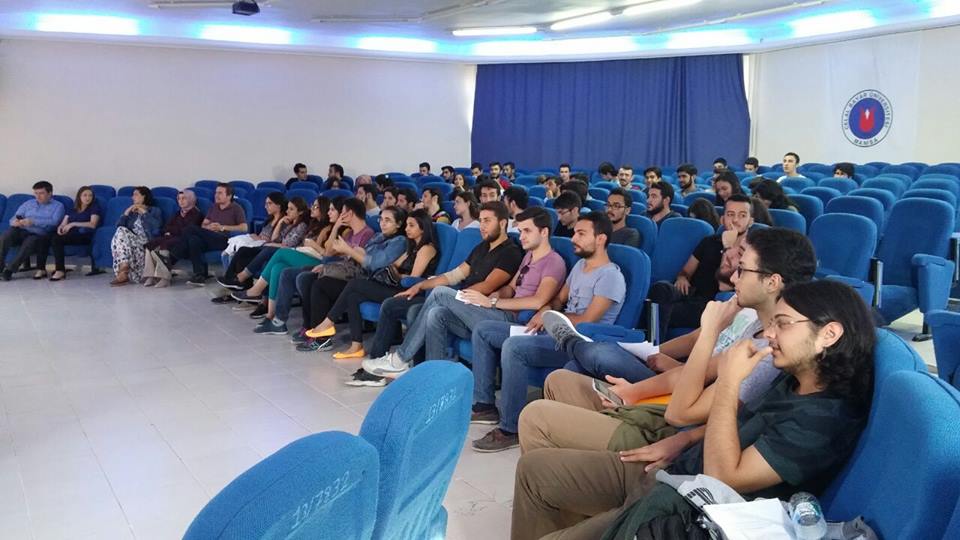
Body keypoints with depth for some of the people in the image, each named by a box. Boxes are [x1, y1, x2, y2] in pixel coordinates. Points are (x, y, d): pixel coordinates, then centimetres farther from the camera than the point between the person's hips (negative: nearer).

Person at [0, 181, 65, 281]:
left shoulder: (58, 206, 10)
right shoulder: (28, 204, 23)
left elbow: (54, 222, -8)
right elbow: (13, 219, 15)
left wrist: (33, 222, -19)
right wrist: (14, 222, -11)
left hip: (39, 235, -4)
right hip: (22, 231, 4)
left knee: (30, 242, -37)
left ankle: (9, 270, -33)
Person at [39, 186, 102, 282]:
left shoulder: (94, 208, 10)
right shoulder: (72, 210, 26)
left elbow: (93, 224, -6)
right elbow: (63, 224, 19)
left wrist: (73, 224, -11)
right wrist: (60, 228, -6)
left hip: (83, 235, -6)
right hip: (69, 233, 6)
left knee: (56, 239, -32)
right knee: (44, 238, -22)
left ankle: (60, 270, -31)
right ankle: (41, 269, -21)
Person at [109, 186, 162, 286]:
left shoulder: (155, 210, 17)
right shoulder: (131, 211, 29)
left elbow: (156, 226, -6)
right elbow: (119, 226, 13)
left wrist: (144, 212, -2)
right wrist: (126, 213, 4)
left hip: (145, 242, -4)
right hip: (130, 242, 4)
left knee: (122, 232, -29)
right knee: (120, 231, -29)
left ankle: (123, 271, -35)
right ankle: (124, 270, -38)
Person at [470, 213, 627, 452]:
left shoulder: (610, 276, -13)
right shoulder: (580, 265, 16)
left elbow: (586, 321, -19)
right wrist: (545, 310, -1)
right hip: (559, 333, 10)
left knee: (513, 347, -35)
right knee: (483, 330, 4)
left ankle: (511, 430, -26)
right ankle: (485, 405, 5)